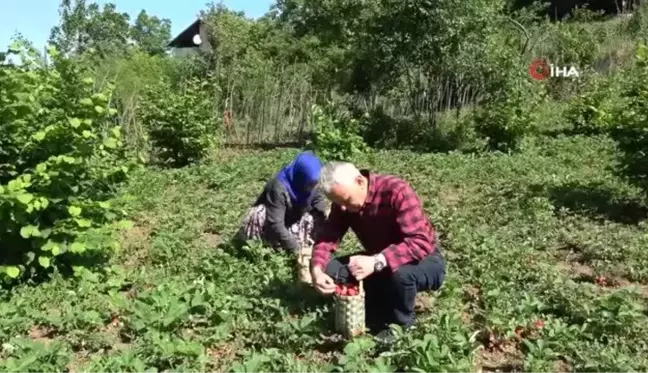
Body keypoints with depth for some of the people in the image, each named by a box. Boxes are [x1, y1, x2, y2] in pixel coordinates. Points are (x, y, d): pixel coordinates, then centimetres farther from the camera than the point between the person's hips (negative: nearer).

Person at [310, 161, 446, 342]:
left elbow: (421, 243, -36)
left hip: (425, 261, -5)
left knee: (400, 273, -39)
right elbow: (327, 237, -14)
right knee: (331, 270, -15)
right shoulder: (344, 199, -10)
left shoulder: (397, 191, -29)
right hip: (378, 261, 5)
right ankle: (378, 323, -2)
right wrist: (316, 270, -33)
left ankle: (402, 329, -8)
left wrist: (377, 262, -46)